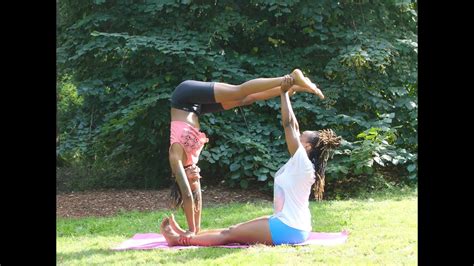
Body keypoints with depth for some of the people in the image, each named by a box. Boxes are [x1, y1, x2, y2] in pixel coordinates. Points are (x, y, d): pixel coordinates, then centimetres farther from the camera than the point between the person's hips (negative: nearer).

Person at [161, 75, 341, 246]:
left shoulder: (302, 161, -13)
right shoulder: (300, 164, 12)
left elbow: (288, 124, -16)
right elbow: (293, 127, 15)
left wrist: (284, 93, -10)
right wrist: (285, 95, 17)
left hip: (287, 229, -9)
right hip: (290, 224, 9)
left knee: (230, 233, -5)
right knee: (235, 229, 13)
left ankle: (180, 239, 0)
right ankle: (188, 234, 18)